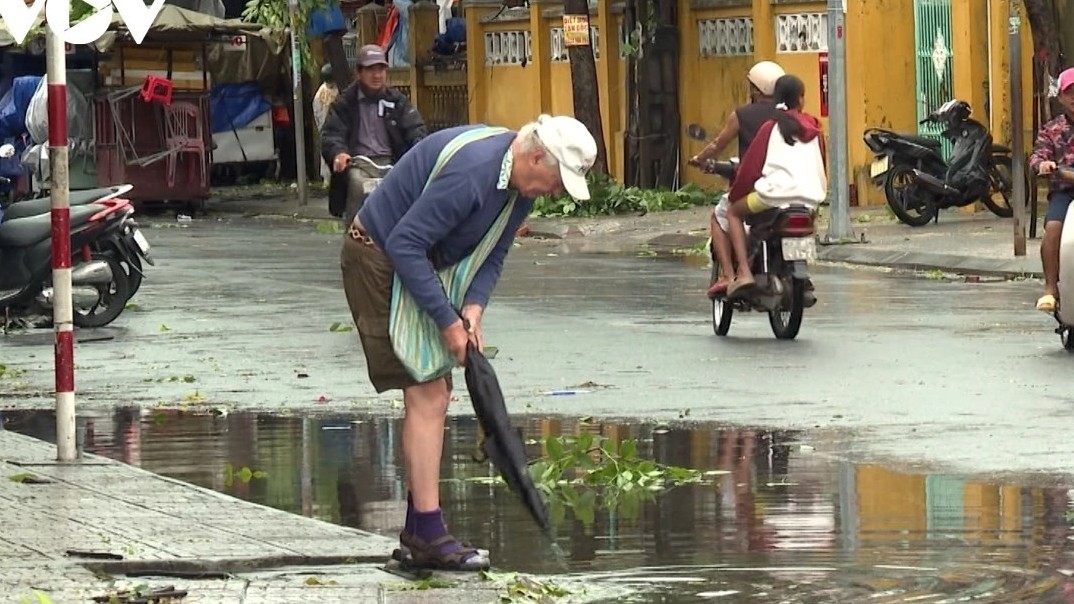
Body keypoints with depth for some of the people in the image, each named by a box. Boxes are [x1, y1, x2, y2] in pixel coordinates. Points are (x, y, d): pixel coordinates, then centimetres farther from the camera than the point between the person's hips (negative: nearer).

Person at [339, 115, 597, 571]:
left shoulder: (521, 183, -1)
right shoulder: (471, 172, -31)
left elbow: (492, 253, 9)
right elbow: (403, 245, -29)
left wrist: (473, 307, -9)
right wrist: (447, 320, -24)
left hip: (419, 265, 10)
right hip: (380, 263, -10)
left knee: (434, 395, 11)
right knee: (426, 395, -13)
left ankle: (417, 531, 18)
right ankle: (429, 537, -13)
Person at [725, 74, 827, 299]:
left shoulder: (772, 128, 4)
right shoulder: (814, 130, 16)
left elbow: (750, 166, 3)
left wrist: (735, 194, 17)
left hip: (777, 193, -5)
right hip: (811, 197, 5)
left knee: (734, 213, 20)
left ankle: (744, 272, 3)